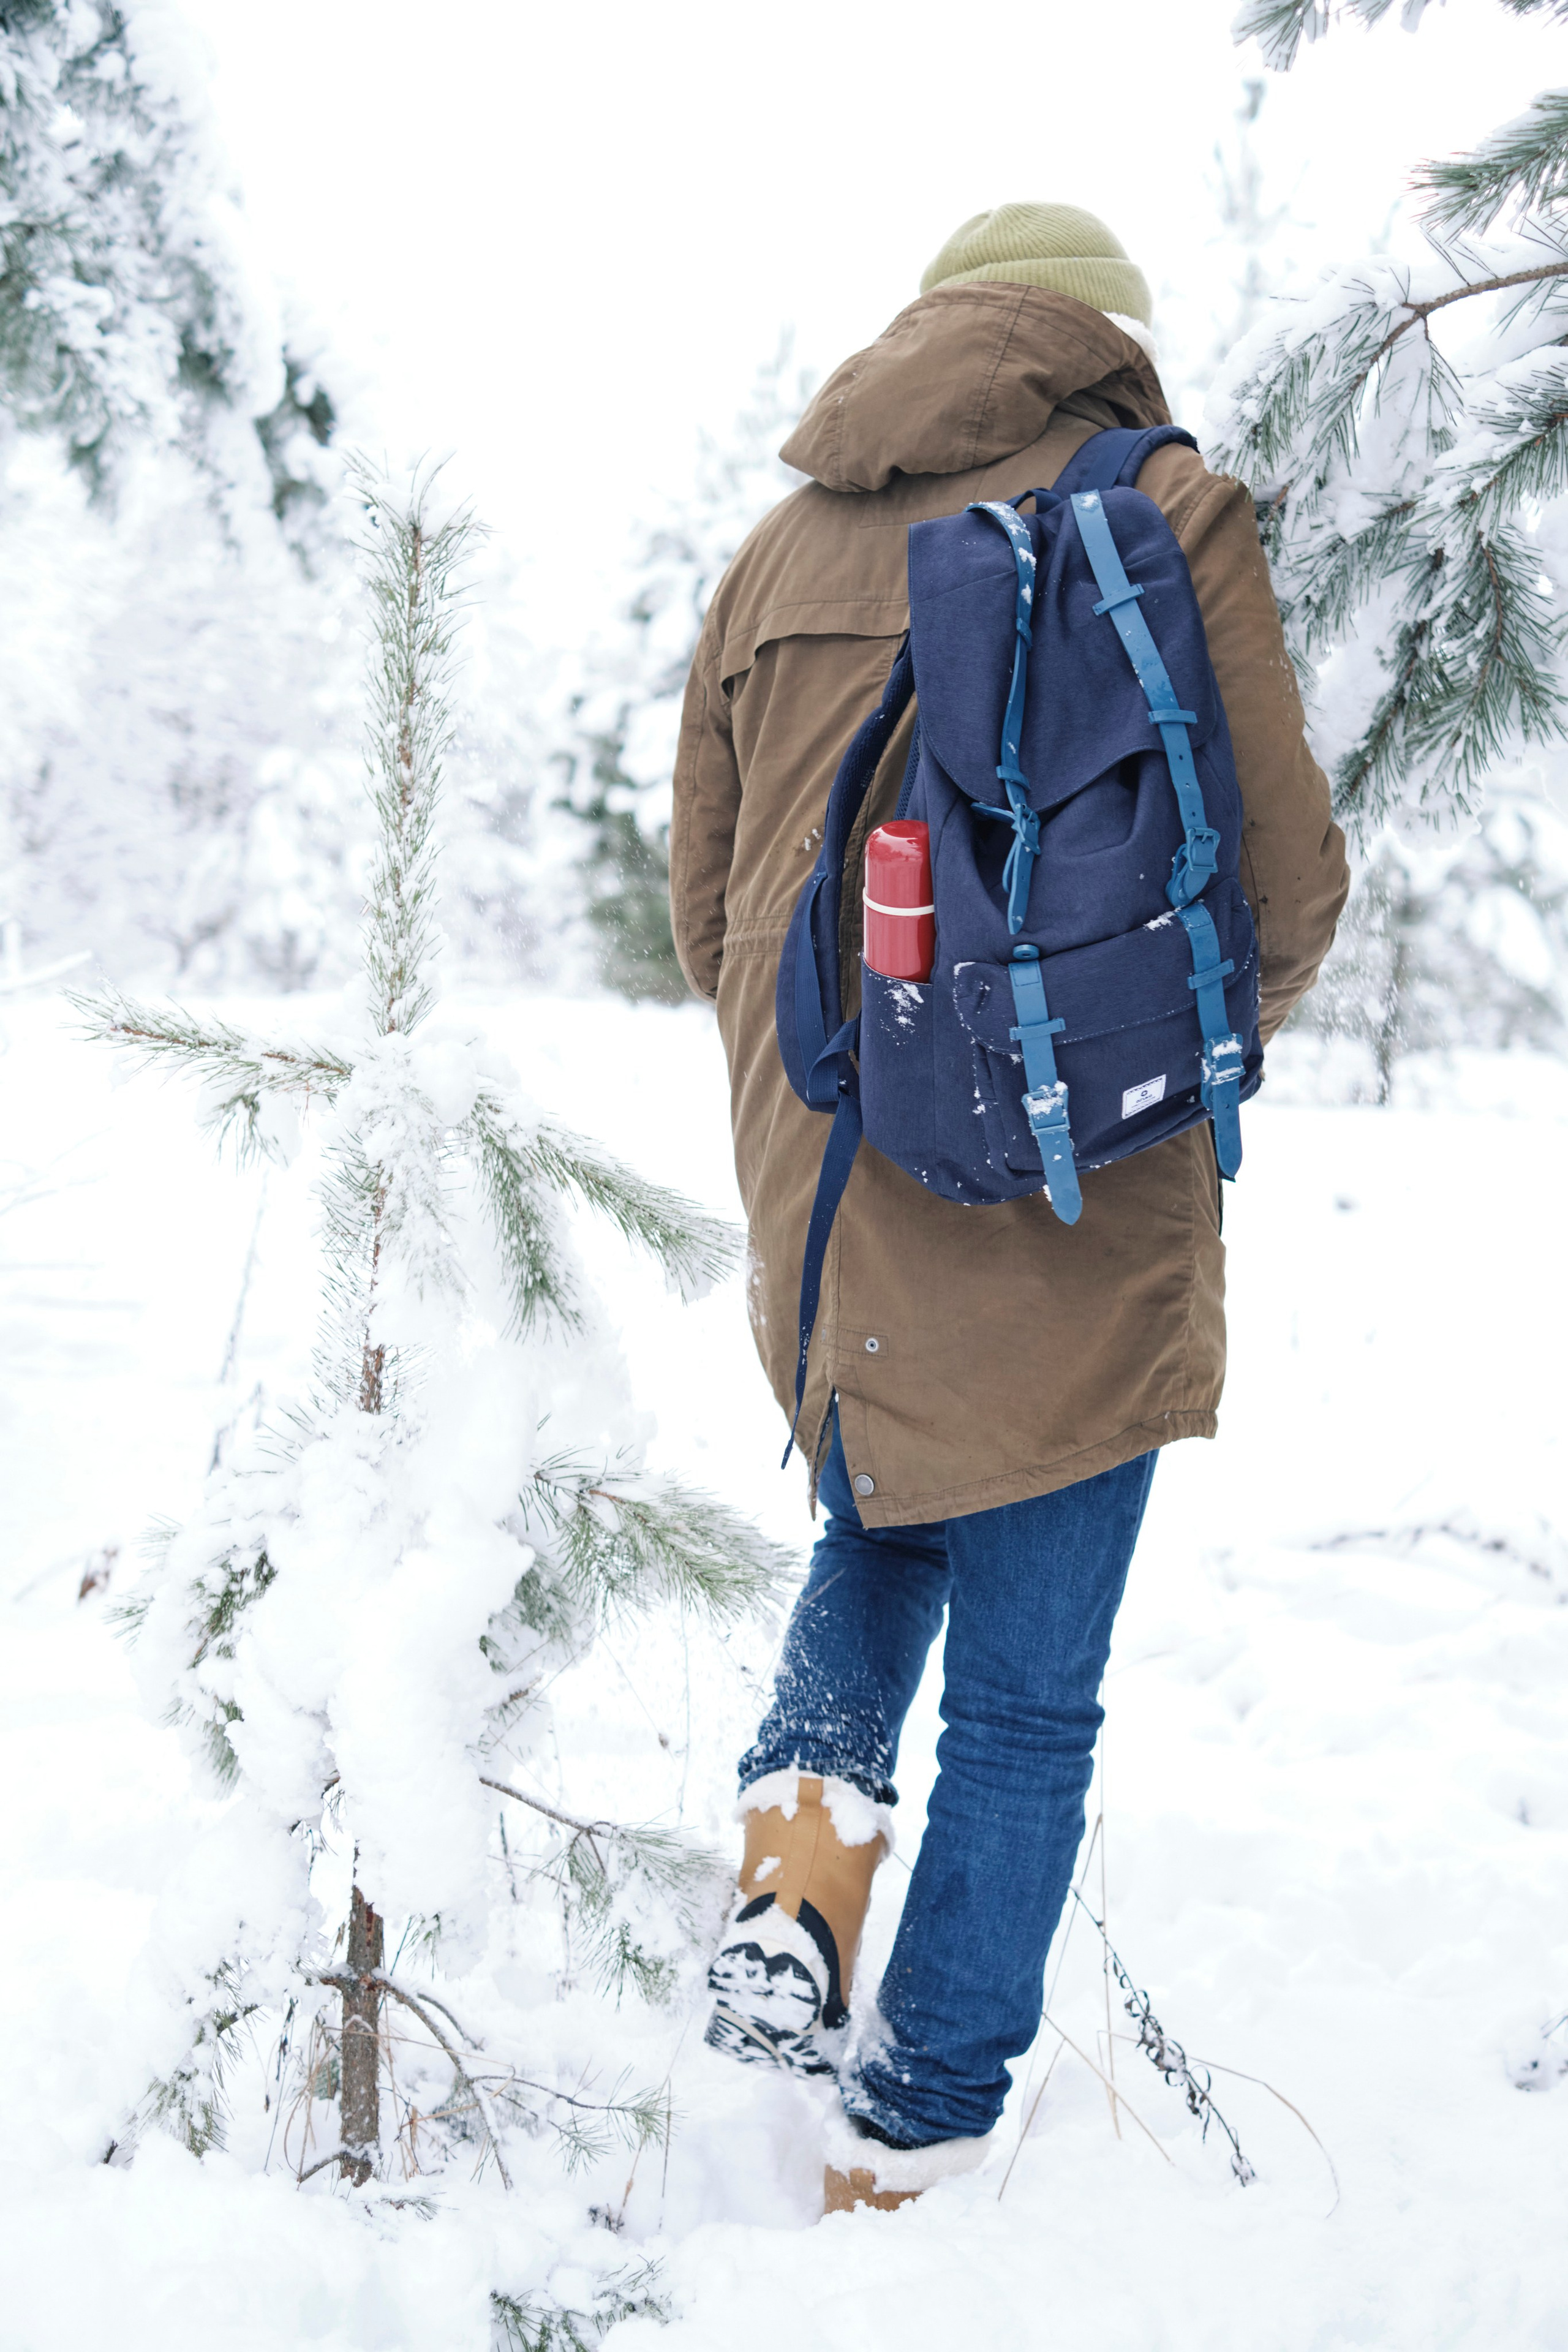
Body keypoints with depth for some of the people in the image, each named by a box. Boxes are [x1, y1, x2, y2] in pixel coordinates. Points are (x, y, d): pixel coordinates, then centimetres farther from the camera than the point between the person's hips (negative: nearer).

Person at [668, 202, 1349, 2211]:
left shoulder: (780, 552, 9)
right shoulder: (1169, 514, -4)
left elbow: (705, 910, 12)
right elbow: (1282, 891, -5)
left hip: (821, 1185, 4)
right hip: (1076, 1211, -4)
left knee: (878, 1527, 30)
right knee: (1023, 1701, 9)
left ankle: (794, 1868, 8)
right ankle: (915, 2150, 17)